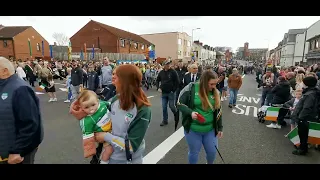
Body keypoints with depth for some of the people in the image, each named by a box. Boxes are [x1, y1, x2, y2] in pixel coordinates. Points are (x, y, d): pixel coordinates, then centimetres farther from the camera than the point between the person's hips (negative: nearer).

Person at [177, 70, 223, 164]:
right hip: (193, 129, -4)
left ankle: (209, 163, 48)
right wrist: (190, 112, -25)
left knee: (212, 152, 16)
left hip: (210, 130, 4)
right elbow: (179, 103, -9)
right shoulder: (191, 88, -14)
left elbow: (218, 110, 9)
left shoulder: (215, 92, 0)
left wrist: (219, 128, 11)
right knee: (194, 152, 12)